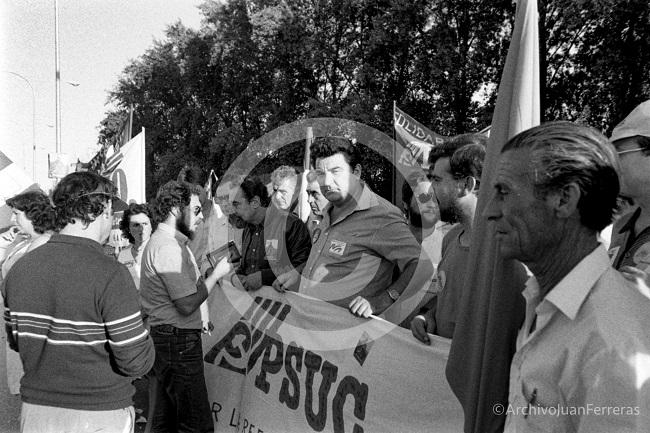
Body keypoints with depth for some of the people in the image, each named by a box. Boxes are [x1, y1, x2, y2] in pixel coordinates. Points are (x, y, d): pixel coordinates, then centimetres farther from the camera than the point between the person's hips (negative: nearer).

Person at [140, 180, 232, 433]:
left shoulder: (160, 241, 16)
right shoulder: (168, 247, -18)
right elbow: (187, 303, -21)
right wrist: (217, 274, -11)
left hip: (162, 337, 11)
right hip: (177, 341, -11)